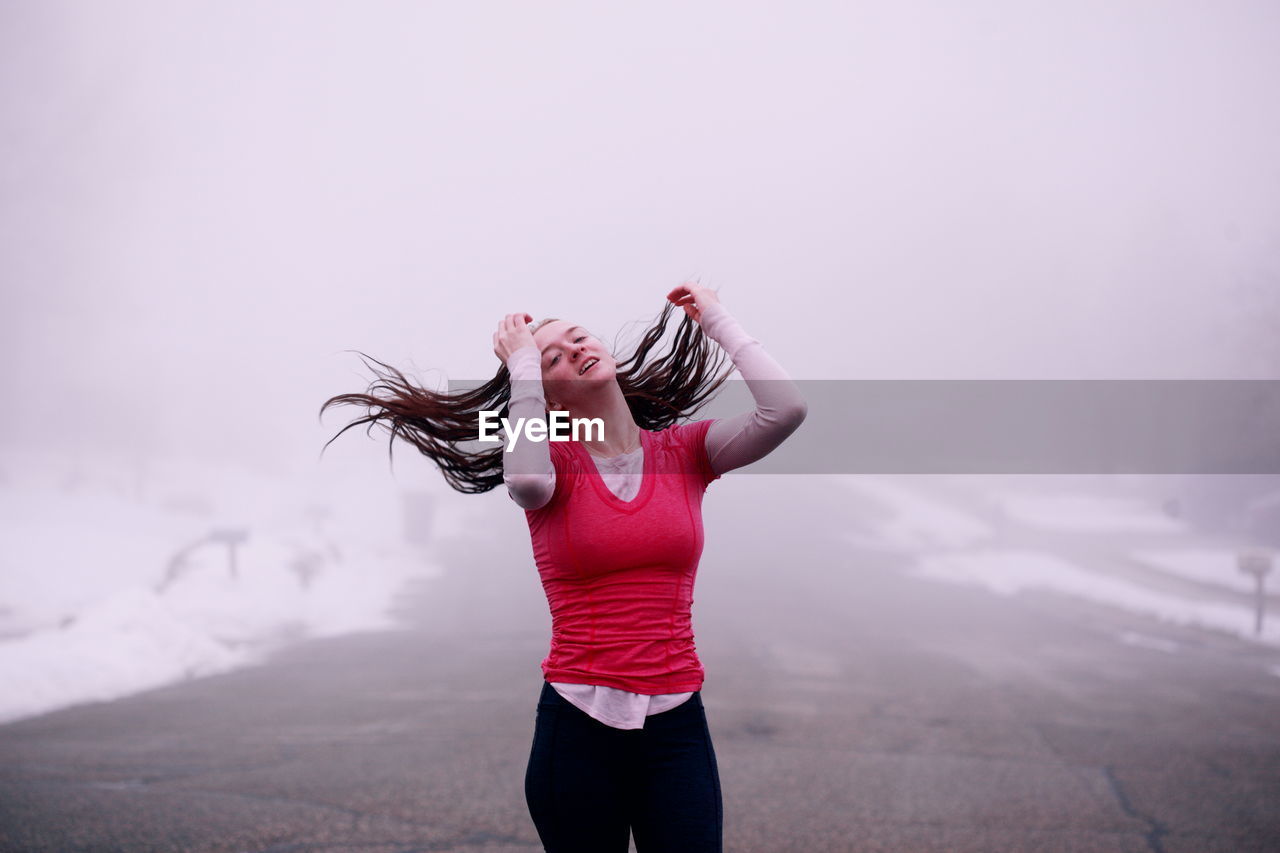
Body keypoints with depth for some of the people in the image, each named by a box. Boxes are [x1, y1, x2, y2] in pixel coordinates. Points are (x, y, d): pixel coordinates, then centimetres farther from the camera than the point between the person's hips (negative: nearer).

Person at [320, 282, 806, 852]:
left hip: (676, 726, 2)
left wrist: (717, 320, 0)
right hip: (577, 725, -1)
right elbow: (526, 481, -27)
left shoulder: (683, 451, 5)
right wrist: (522, 366, -14)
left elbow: (785, 410, -10)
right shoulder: (555, 465, -1)